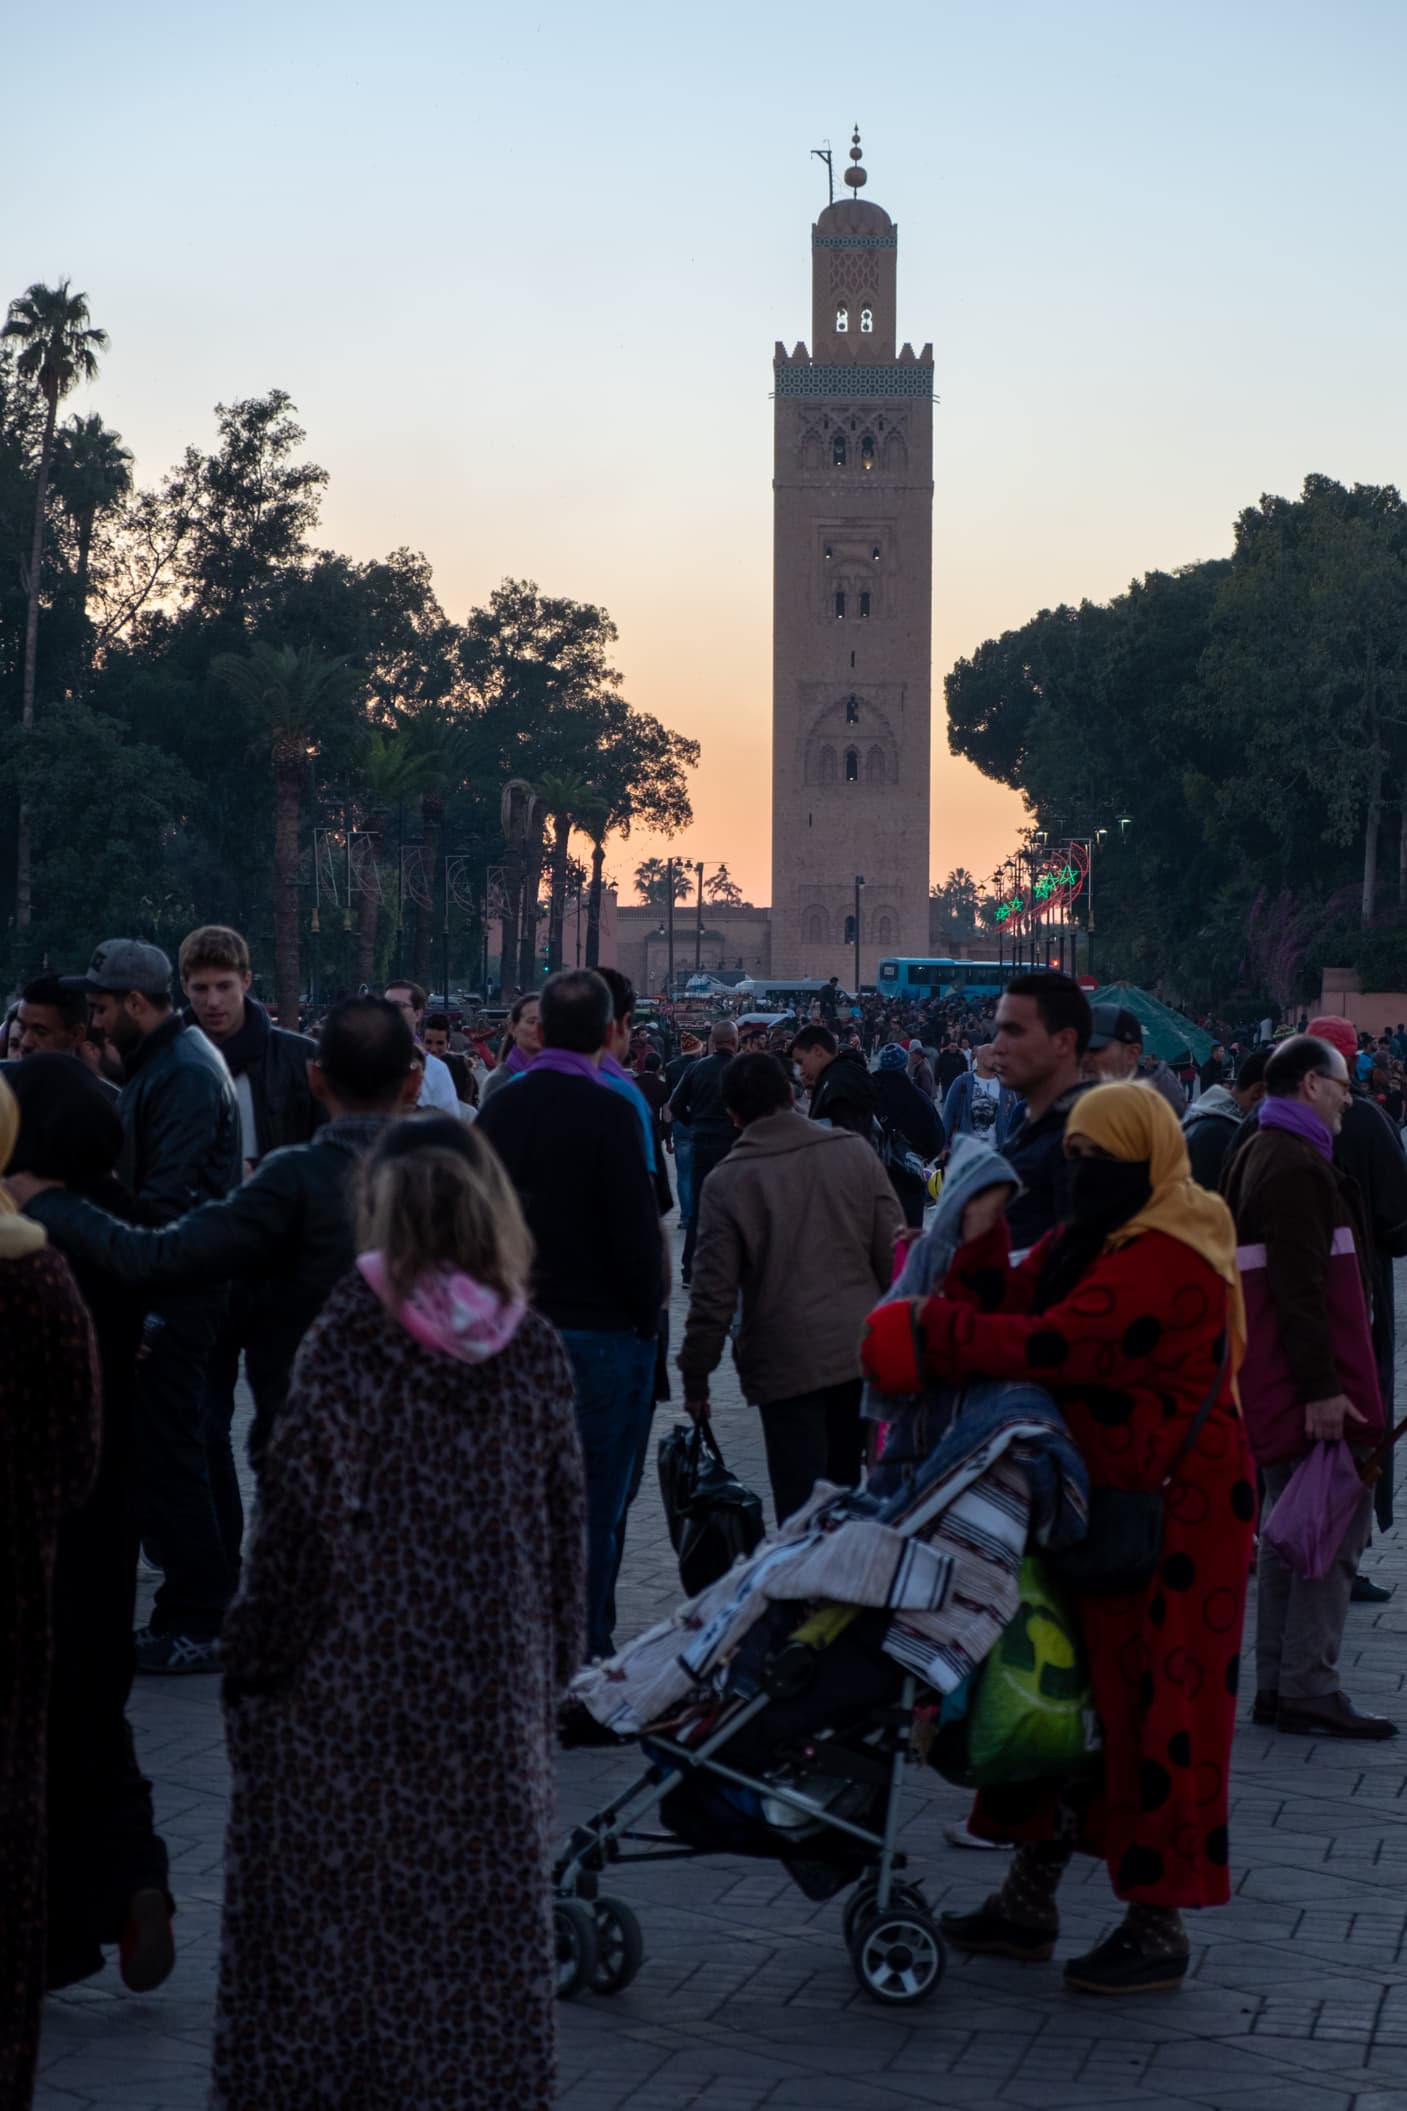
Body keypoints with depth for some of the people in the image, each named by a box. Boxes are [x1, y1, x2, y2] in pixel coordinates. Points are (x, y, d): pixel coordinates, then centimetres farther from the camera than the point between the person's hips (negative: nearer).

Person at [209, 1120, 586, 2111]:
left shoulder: (347, 1342, -11)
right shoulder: (533, 1351, -1)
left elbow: (297, 1516, -10)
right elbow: (564, 1518, 4)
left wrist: (256, 1655, 0)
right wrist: (557, 1657, 15)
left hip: (355, 1669, -3)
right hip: (495, 1676, 3)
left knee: (339, 1893, 8)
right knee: (483, 1899, 10)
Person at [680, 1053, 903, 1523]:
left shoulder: (727, 1181, -7)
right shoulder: (854, 1153, 1)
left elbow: (714, 1294, -7)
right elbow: (894, 1253, 2)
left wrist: (695, 1377, 4)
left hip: (786, 1361, -4)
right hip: (861, 1352, 4)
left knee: (800, 1504, -1)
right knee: (845, 1488, 17)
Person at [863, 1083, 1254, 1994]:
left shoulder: (1166, 1260, -20)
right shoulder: (1093, 1238, 13)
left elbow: (1056, 1345, -28)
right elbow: (1015, 1306, 9)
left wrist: (926, 1331, -22)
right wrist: (981, 1242, -8)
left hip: (1170, 1517, -10)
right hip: (1103, 1505, 10)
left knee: (1154, 1708, -3)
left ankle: (1159, 1928, 6)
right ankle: (1029, 1901, 24)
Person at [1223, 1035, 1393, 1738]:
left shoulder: (1257, 1154, 19)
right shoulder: (1296, 1164, -15)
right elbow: (1299, 1285, -22)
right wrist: (1319, 1387, -25)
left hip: (1269, 1370, 11)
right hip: (1308, 1367, -11)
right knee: (1339, 1517, -8)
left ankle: (1276, 1684, 19)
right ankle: (1308, 1687, -8)